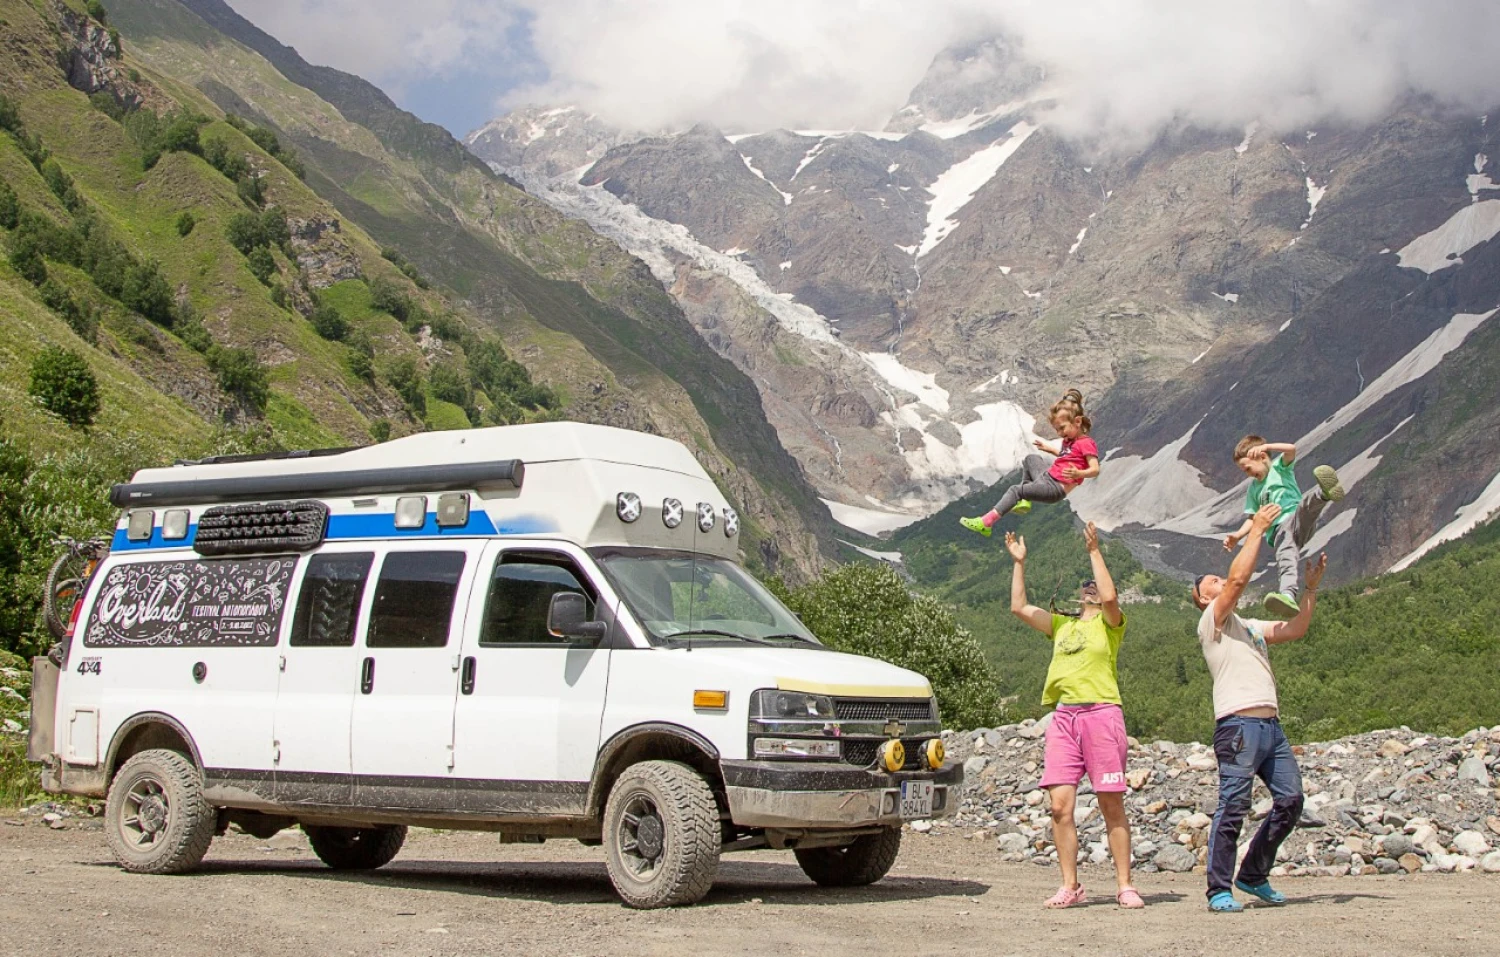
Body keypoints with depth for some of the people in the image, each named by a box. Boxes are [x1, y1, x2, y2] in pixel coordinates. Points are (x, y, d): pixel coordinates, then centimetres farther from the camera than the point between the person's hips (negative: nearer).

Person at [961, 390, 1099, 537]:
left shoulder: (1086, 443, -15)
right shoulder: (1069, 440, 13)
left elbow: (1095, 470, -25)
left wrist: (1078, 473, -42)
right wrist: (1049, 449, 26)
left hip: (1055, 488, -11)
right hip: (1047, 476, 11)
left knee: (1016, 490, -19)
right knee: (1031, 459, 32)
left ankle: (986, 523, -26)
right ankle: (1024, 500, 17)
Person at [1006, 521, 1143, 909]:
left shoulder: (1109, 623, 9)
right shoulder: (1062, 625, 23)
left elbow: (1110, 597, -13)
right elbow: (1019, 607, 18)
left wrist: (1094, 551, -9)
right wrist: (1019, 563, 15)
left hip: (1101, 713, -4)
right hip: (1063, 716, 4)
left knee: (1112, 806, -3)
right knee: (1060, 805, -4)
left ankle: (1125, 887, 3)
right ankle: (1070, 886, 2)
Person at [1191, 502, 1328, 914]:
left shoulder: (1250, 627, 28)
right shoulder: (1211, 622, 3)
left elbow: (1296, 630, 25)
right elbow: (1239, 578, -10)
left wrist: (1311, 586, 19)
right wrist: (1257, 530, -5)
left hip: (1271, 725, 8)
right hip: (1238, 725, -8)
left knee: (1290, 800, 5)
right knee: (1233, 806, -10)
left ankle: (1253, 875, 17)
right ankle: (1219, 889, -5)